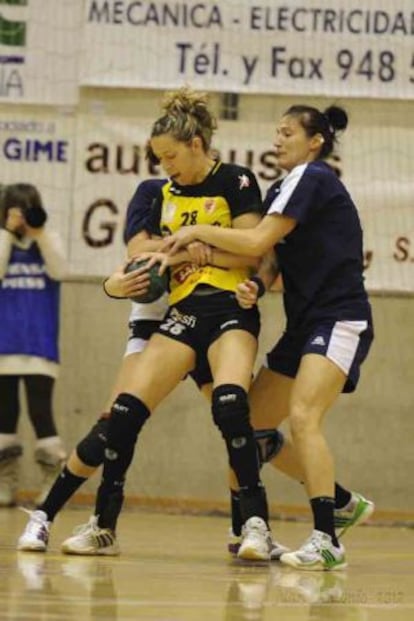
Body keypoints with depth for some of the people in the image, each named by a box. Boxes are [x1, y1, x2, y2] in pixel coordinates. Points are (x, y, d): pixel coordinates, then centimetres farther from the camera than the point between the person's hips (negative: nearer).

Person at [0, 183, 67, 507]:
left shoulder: (49, 239, 6)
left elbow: (59, 271, -10)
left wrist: (40, 232, -15)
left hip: (40, 343, -2)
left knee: (40, 410, -9)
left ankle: (54, 481, -3)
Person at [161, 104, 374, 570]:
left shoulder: (313, 177, -10)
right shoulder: (282, 190, 18)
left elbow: (258, 241, -17)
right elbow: (277, 258, 15)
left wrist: (197, 232, -7)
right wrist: (257, 287, -7)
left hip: (340, 321, -10)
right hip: (305, 323, 10)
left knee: (302, 417, -25)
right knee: (251, 422, 9)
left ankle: (326, 542, -30)